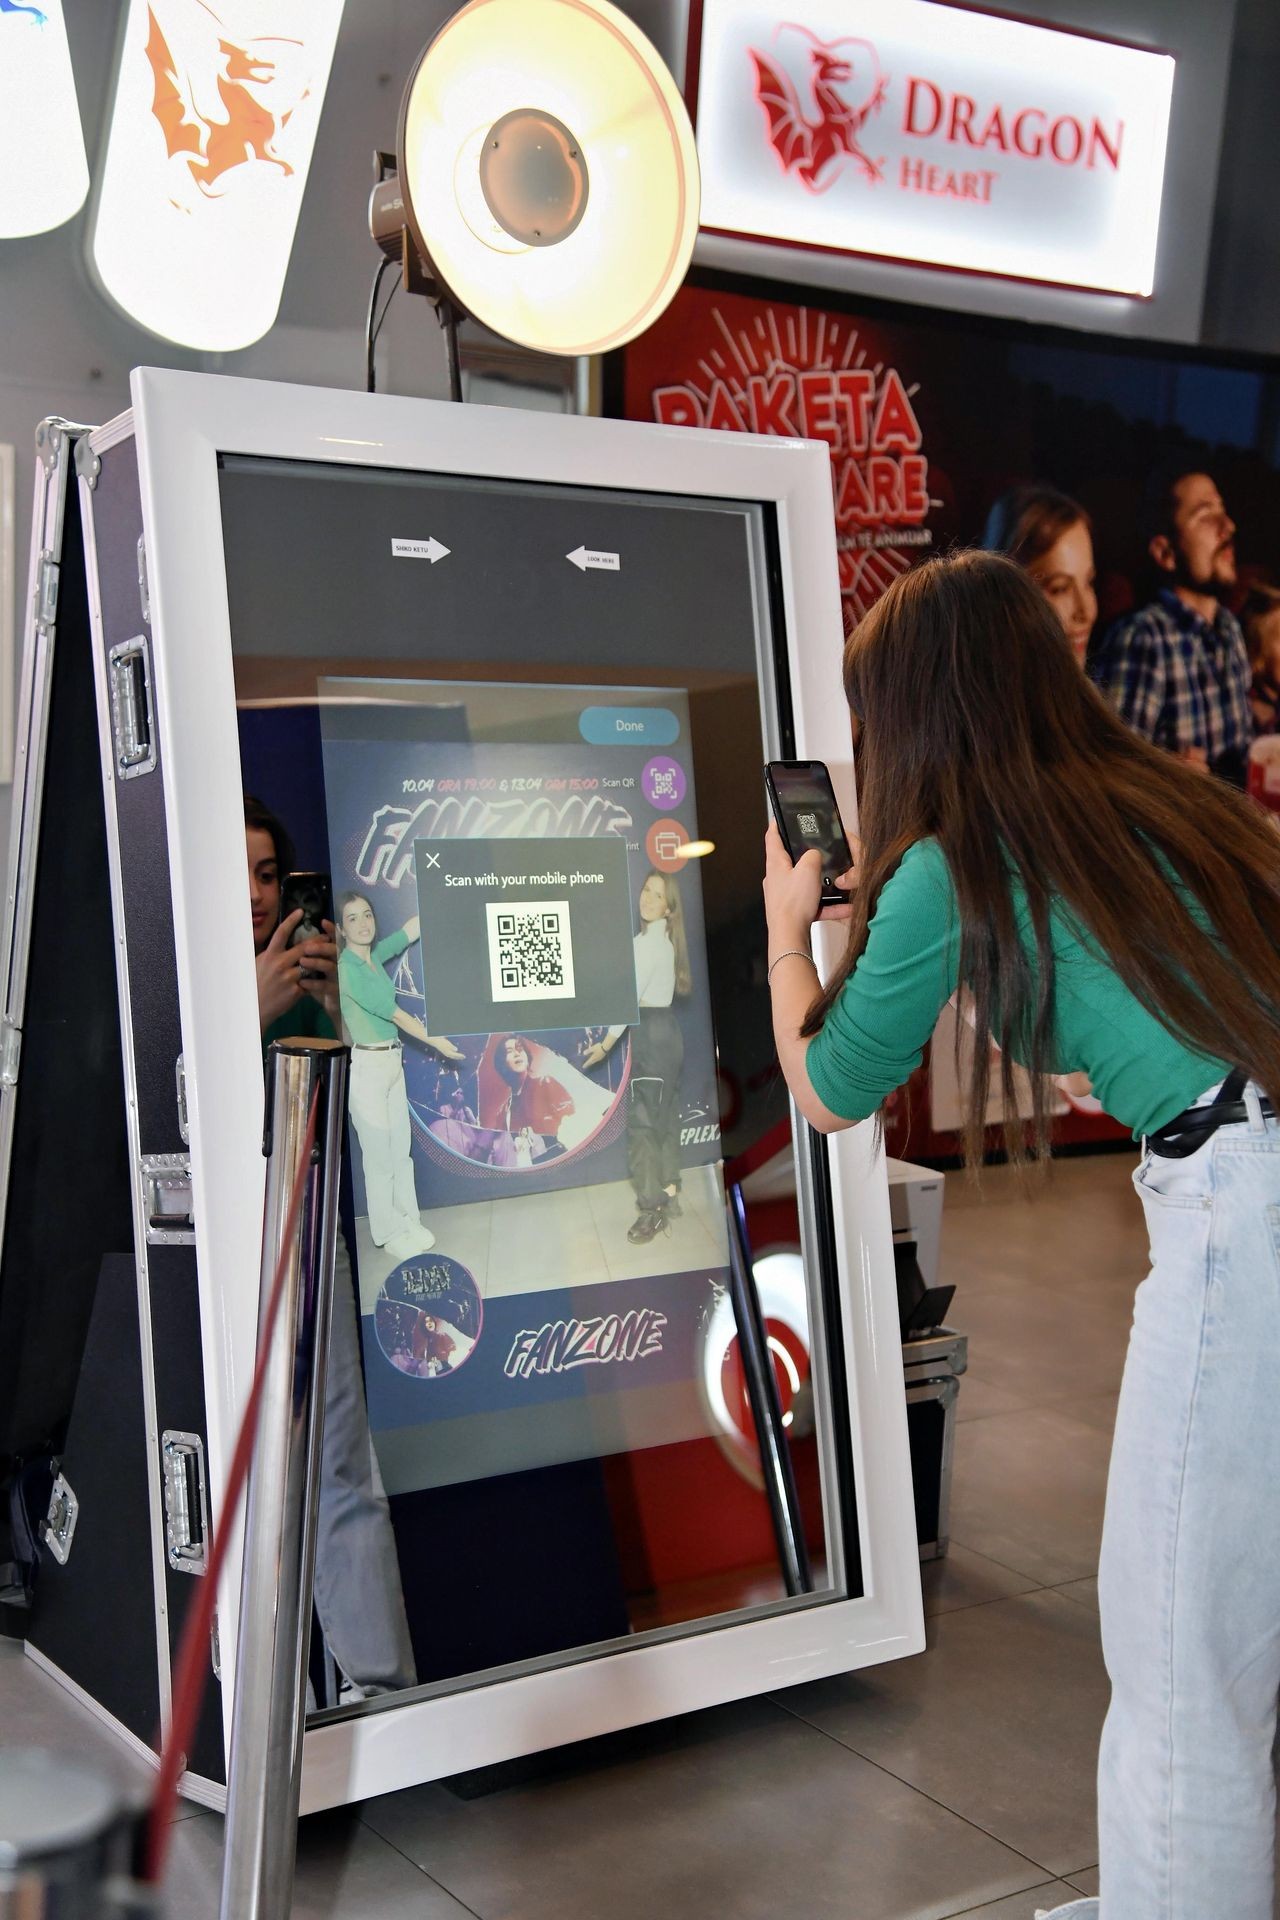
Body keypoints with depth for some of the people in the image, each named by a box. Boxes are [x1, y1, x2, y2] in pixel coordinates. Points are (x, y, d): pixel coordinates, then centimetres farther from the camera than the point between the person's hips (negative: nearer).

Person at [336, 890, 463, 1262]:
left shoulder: (375, 956, 6)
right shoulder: (346, 969, -17)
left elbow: (413, 929, 12)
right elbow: (393, 1013, -16)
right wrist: (436, 1041, -12)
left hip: (392, 1061, 8)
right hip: (365, 1066, -8)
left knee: (401, 1147, 13)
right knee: (379, 1153, 2)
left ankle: (409, 1221, 24)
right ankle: (388, 1232, 13)